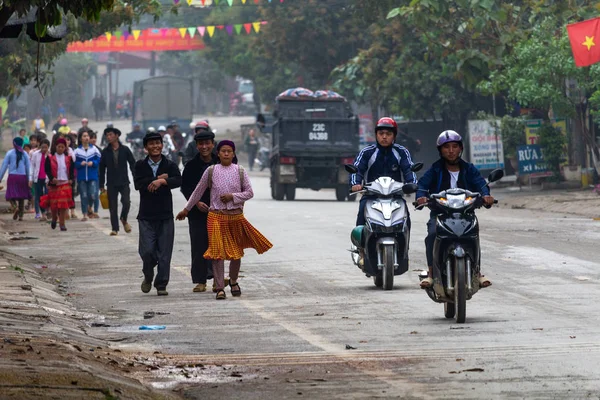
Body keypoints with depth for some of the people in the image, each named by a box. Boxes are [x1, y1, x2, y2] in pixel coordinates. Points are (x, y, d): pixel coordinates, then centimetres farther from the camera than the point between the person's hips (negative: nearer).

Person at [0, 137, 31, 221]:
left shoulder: (10, 153, -1)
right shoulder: (24, 154, 4)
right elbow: (28, 167, 6)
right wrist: (28, 179, 13)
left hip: (12, 176, -2)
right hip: (22, 176, 2)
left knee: (12, 196, 0)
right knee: (21, 198, 11)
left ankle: (15, 207, -29)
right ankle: (21, 216, 10)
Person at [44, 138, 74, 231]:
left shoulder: (68, 158, 8)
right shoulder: (50, 158, 2)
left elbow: (72, 170, 12)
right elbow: (47, 170, -1)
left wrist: (71, 179, -4)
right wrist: (52, 178, -17)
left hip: (65, 183, 1)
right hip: (54, 184, -1)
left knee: (64, 205, -6)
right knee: (53, 204, 4)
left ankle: (62, 223, -2)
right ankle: (54, 219, 31)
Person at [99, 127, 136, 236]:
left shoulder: (125, 150, 0)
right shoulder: (105, 152, 3)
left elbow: (132, 164, 4)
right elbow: (102, 168, 7)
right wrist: (101, 185, 6)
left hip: (124, 182, -1)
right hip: (111, 183, 1)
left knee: (126, 202, -14)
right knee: (113, 206, 1)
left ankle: (124, 220, 14)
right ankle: (115, 229, 8)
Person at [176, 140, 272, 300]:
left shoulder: (240, 171, 3)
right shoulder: (211, 171, 2)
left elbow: (249, 192, 4)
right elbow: (198, 191, 11)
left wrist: (233, 196, -11)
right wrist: (186, 209, 17)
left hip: (236, 215, 1)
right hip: (216, 215, -1)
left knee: (236, 251, 9)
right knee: (217, 251, -9)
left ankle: (233, 281, 33)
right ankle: (220, 288, -7)